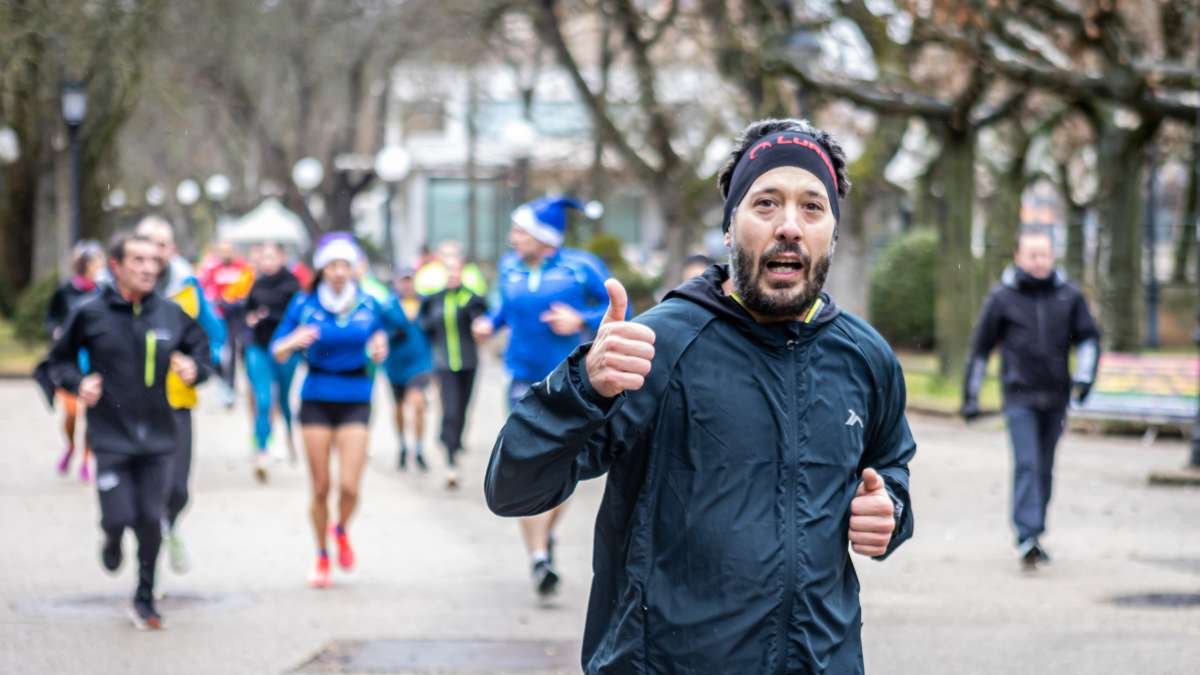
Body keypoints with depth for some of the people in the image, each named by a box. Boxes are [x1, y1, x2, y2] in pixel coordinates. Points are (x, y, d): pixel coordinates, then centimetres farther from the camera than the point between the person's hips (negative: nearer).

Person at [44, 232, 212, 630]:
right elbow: (59, 360, 7)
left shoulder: (171, 315, 1)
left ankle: (145, 600, 18)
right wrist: (78, 383, -11)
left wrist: (195, 369, -7)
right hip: (110, 438, -2)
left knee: (151, 521, 2)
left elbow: (202, 350, 15)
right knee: (119, 517, -7)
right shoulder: (91, 315, -5)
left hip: (157, 438, 2)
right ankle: (112, 540, 32)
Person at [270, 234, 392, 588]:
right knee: (320, 488, 3)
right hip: (316, 401, 0)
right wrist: (293, 342, -23)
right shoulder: (304, 305, -4)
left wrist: (380, 346, -2)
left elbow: (381, 330, 20)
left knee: (349, 486, -9)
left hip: (355, 402, 0)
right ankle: (322, 556, 24)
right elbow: (277, 352, -1)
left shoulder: (368, 305, 0)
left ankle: (342, 530, 25)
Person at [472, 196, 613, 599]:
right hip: (526, 381, 1)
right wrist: (490, 323, 3)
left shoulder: (581, 268, -9)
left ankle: (545, 537, 35)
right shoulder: (510, 268, 4)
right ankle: (539, 558, -10)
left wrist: (581, 321, -19)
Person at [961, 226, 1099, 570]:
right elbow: (980, 348, 5)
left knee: (1045, 469, 11)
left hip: (1055, 397, 3)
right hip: (1019, 396, -3)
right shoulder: (1002, 297, -1)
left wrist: (1084, 374, -8)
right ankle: (1027, 536, -19)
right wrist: (971, 396, 7)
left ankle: (1035, 535, 23)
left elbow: (1088, 337, 10)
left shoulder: (1069, 295, 4)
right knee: (1026, 464, -14)